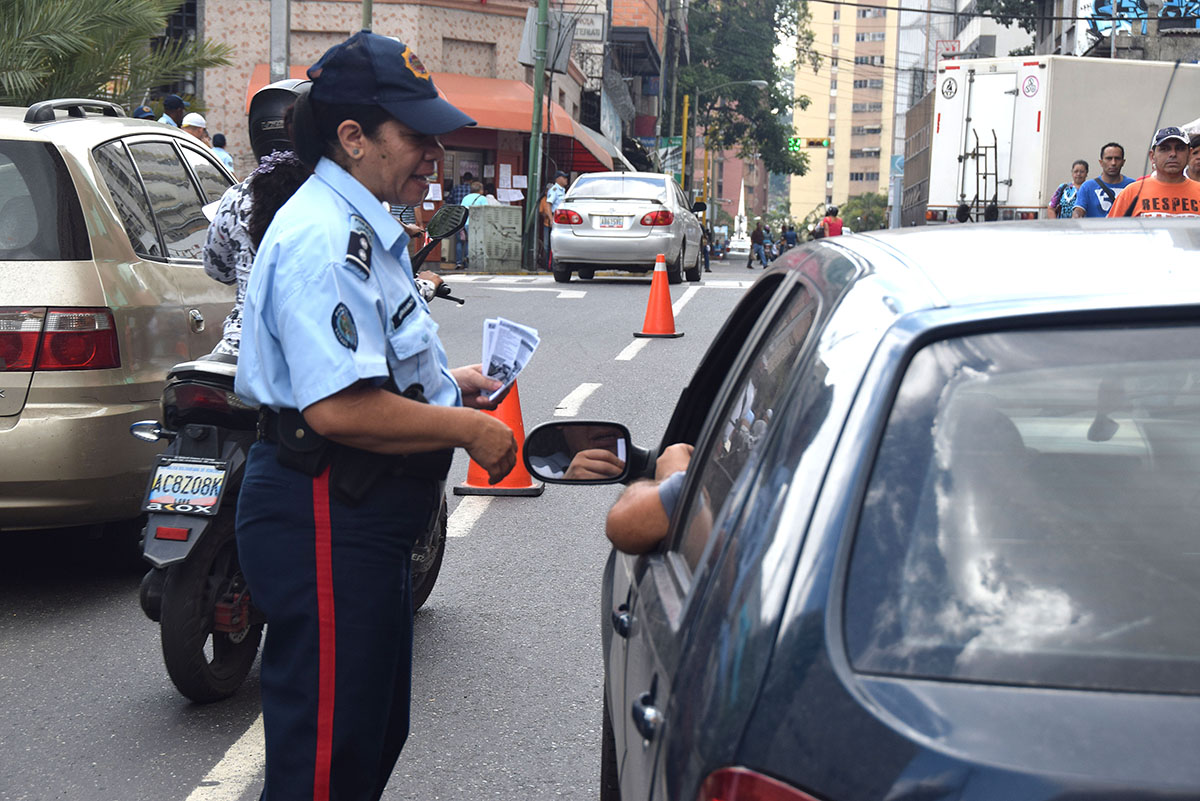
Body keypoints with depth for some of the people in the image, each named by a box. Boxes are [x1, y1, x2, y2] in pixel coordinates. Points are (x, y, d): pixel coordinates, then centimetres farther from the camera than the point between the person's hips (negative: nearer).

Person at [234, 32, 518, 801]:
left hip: (367, 521, 11)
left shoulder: (363, 227, 16)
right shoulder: (323, 235, -21)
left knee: (376, 735, 22)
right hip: (326, 525, -11)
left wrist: (443, 380, 15)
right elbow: (337, 407, -30)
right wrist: (470, 430, -19)